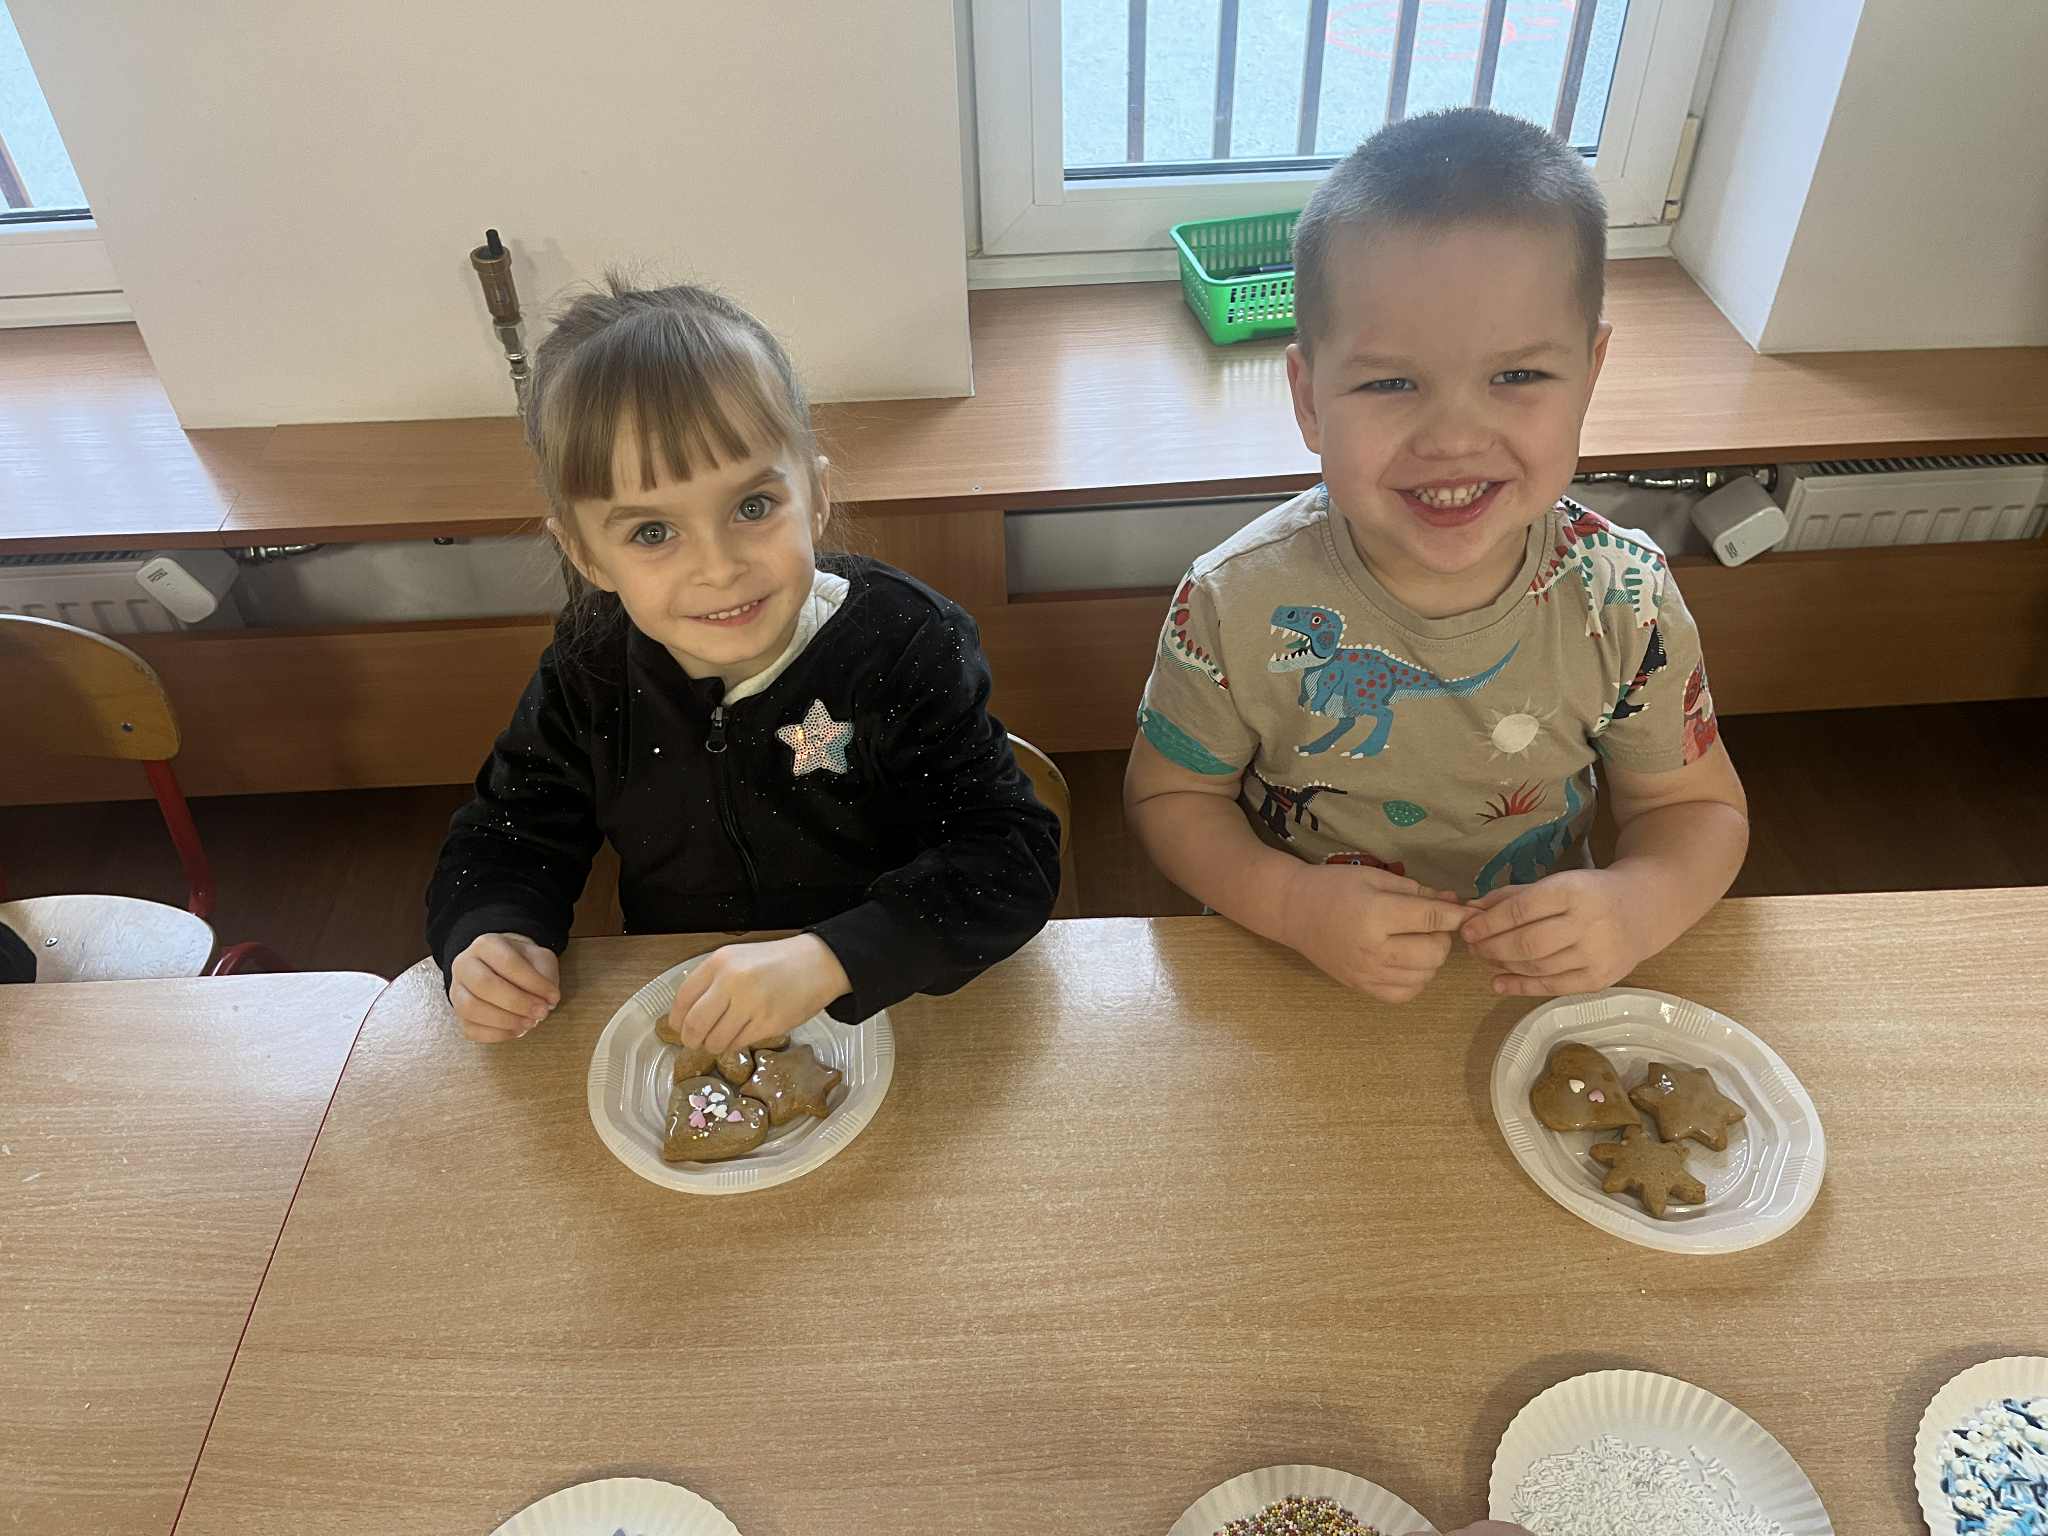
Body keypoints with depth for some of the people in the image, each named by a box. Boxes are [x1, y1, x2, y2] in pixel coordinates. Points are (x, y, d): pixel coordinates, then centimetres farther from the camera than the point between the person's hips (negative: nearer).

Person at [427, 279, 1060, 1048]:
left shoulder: (903, 645, -18)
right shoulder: (589, 673, -6)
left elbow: (1013, 856, -23)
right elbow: (504, 843, 7)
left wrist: (830, 960, -36)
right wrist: (484, 940, -16)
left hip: (886, 1013, -4)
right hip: (681, 1027, 5)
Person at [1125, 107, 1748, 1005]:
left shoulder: (1626, 601, -12)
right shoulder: (1239, 607, -18)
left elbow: (1698, 807, 1)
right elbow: (1169, 796, -6)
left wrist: (1637, 907, -20)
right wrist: (1293, 903, -23)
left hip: (1535, 987, 2)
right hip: (1291, 996, -1)